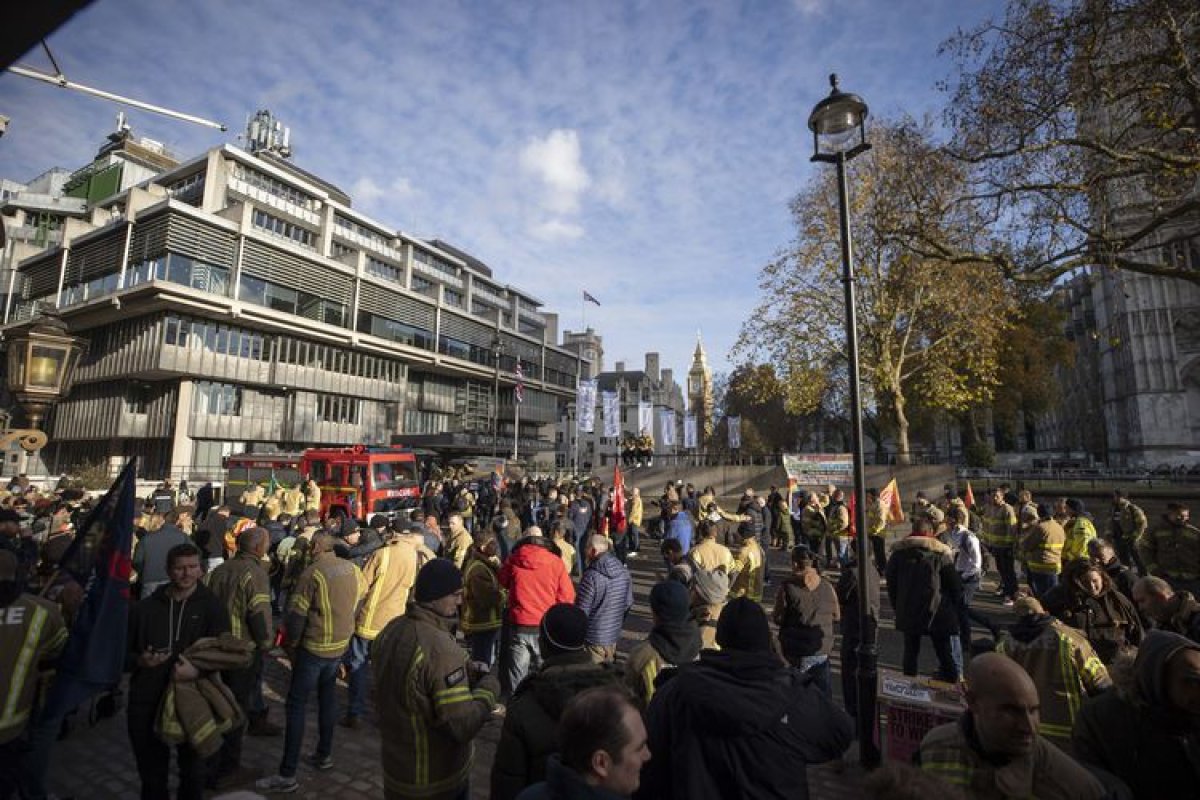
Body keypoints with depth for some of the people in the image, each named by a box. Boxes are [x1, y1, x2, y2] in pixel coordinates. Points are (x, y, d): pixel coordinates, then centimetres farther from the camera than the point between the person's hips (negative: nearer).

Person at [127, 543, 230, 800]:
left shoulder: (212, 606, -5)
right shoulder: (145, 607, 2)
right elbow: (124, 651, 8)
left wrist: (197, 670, -27)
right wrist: (139, 661, -13)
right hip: (147, 702, 2)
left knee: (194, 773, 16)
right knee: (151, 774, 18)